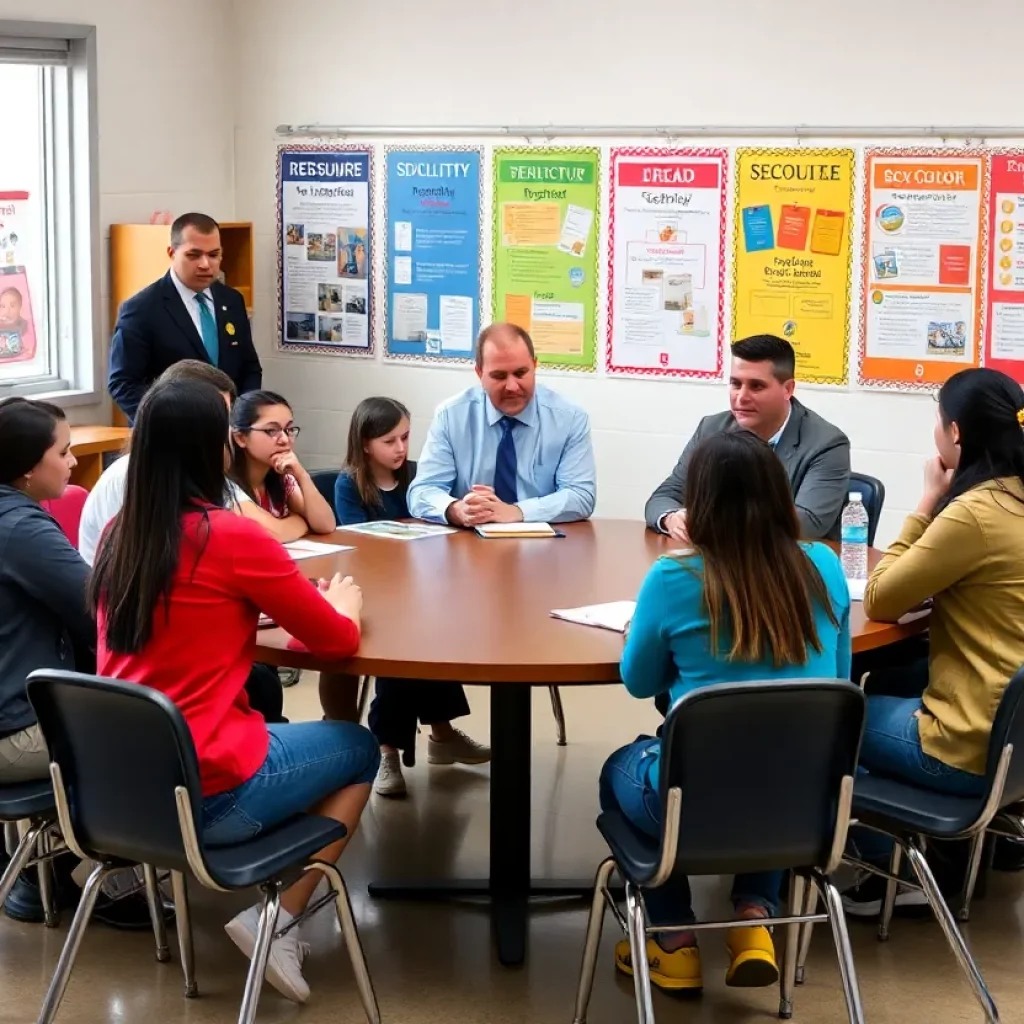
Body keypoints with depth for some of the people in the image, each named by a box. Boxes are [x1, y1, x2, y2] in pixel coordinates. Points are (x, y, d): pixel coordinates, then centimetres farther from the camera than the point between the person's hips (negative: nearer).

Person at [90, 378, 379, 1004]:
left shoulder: (120, 535, 5)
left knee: (272, 724, 32)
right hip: (205, 792, -7)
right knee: (359, 749, 18)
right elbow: (338, 640, -3)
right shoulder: (232, 536, -15)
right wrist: (345, 604, 17)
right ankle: (277, 923, 6)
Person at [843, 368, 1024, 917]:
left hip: (974, 747, -9)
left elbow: (879, 602, -12)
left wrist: (926, 503, -8)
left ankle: (887, 873, 23)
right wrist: (939, 506, 4)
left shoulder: (974, 514, -23)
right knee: (886, 684, 32)